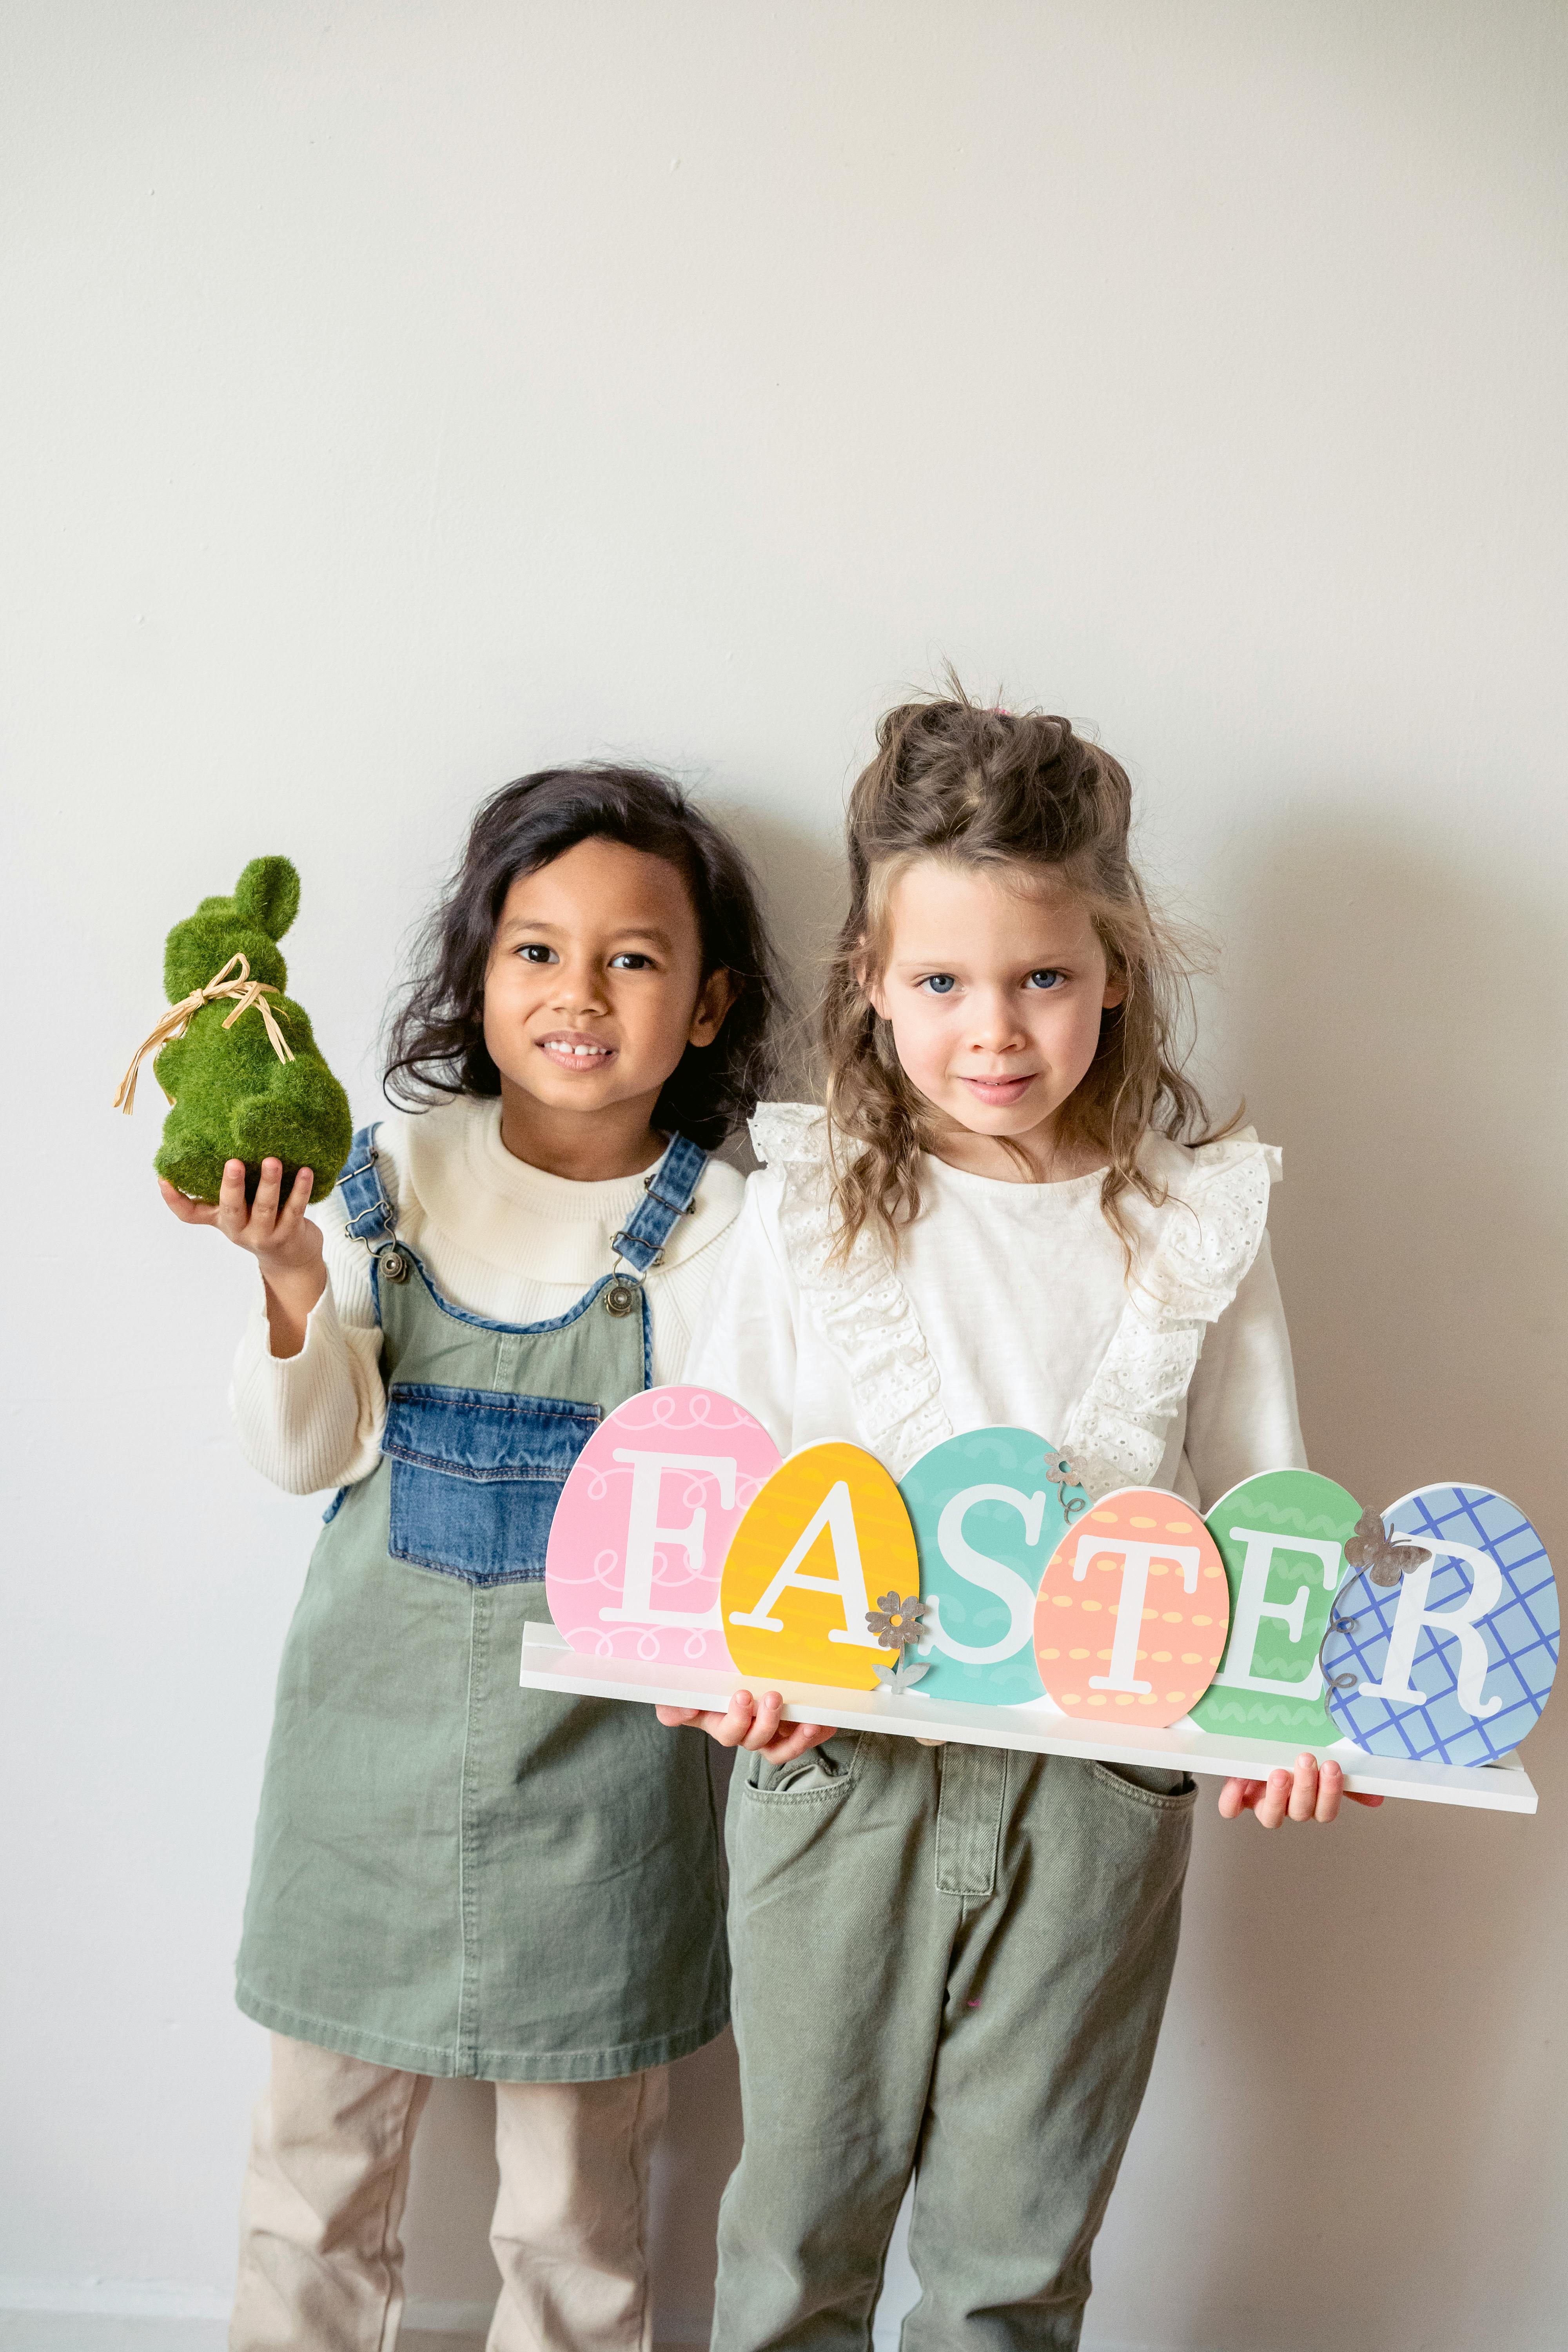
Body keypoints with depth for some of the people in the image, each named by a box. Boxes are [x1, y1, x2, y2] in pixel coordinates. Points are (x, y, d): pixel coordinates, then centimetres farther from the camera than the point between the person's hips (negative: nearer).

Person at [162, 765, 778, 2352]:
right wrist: (289, 1277, -20)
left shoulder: (710, 1225, -8)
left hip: (592, 1746, -2)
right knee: (316, 2157, 20)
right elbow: (312, 1456, -5)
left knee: (575, 2205, 15)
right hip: (372, 1720, 2)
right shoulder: (398, 1171, -3)